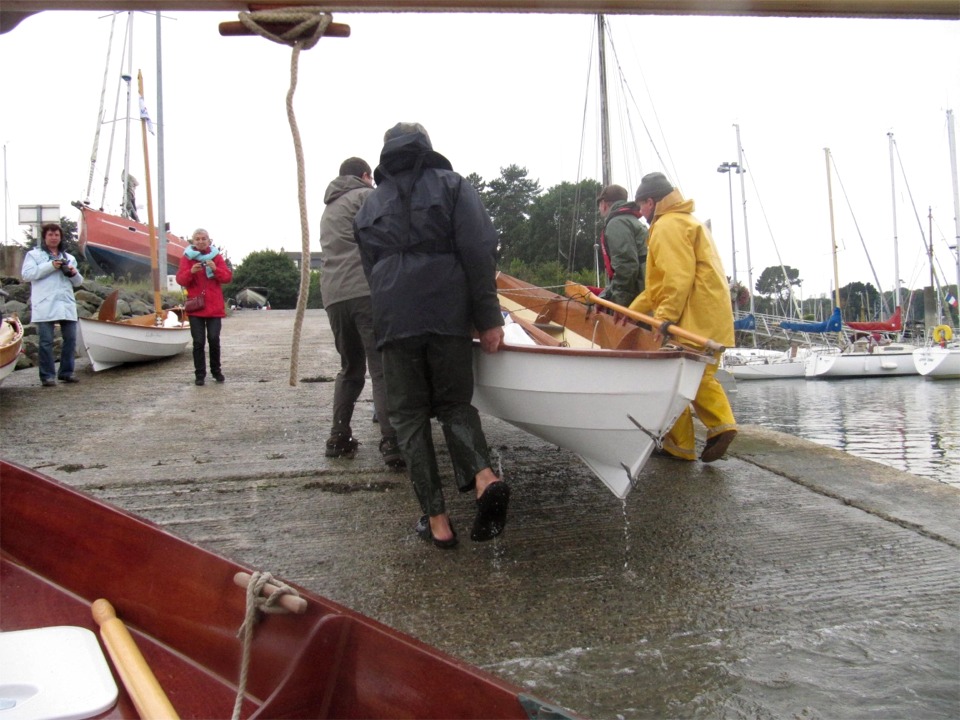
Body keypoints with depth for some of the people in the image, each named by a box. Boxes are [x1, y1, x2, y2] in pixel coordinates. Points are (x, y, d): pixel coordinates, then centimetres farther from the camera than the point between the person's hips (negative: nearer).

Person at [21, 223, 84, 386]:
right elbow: (26, 274, -6)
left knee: (70, 338, 3)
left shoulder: (69, 258, 22)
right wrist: (51, 266, -11)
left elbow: (78, 282, 22)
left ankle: (66, 372, 14)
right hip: (45, 306, -4)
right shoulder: (34, 254, 8)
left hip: (67, 304, 5)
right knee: (46, 341, -4)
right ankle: (47, 375, 0)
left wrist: (74, 273, -2)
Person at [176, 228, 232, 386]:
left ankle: (216, 371, 13)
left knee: (214, 339, -3)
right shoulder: (187, 257, 6)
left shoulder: (216, 256, 7)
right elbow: (180, 279, -1)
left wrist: (215, 269, -18)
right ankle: (200, 374, 5)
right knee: (198, 342, -1)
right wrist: (191, 271, -20)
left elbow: (228, 277, 0)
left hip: (214, 307, 0)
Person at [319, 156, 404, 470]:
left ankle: (339, 439, 16)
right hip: (368, 291, -7)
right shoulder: (366, 195, 6)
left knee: (350, 368, 18)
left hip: (333, 296, 7)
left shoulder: (328, 209, 30)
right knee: (382, 368, -10)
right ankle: (392, 444, -17)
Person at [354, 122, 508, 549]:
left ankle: (437, 520, 4)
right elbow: (479, 253, -2)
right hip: (449, 314, -1)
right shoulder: (452, 185, 9)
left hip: (393, 319, 1)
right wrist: (488, 318, -3)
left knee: (409, 416, 8)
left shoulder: (371, 203, 20)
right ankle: (484, 477, -15)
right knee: (455, 404, 13)